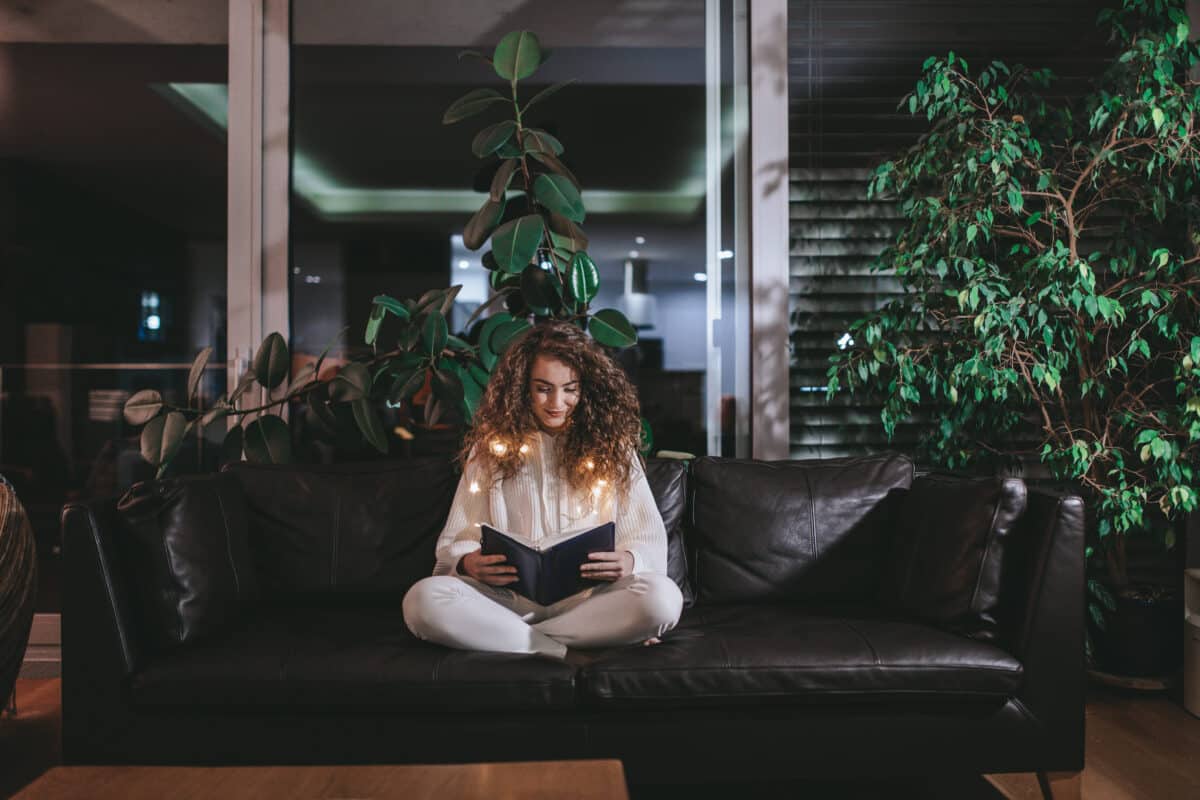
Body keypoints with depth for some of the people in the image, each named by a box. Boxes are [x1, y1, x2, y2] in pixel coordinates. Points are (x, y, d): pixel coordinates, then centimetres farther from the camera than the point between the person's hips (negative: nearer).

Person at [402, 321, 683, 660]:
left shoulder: (612, 447, 10)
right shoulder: (492, 447, 11)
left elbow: (651, 539, 7)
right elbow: (456, 540, 9)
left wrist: (629, 560, -17)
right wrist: (467, 563, -16)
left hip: (587, 595, 0)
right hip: (509, 597, 1)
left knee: (663, 596, -31)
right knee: (423, 599, -29)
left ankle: (508, 638, -20)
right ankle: (570, 650, -22)